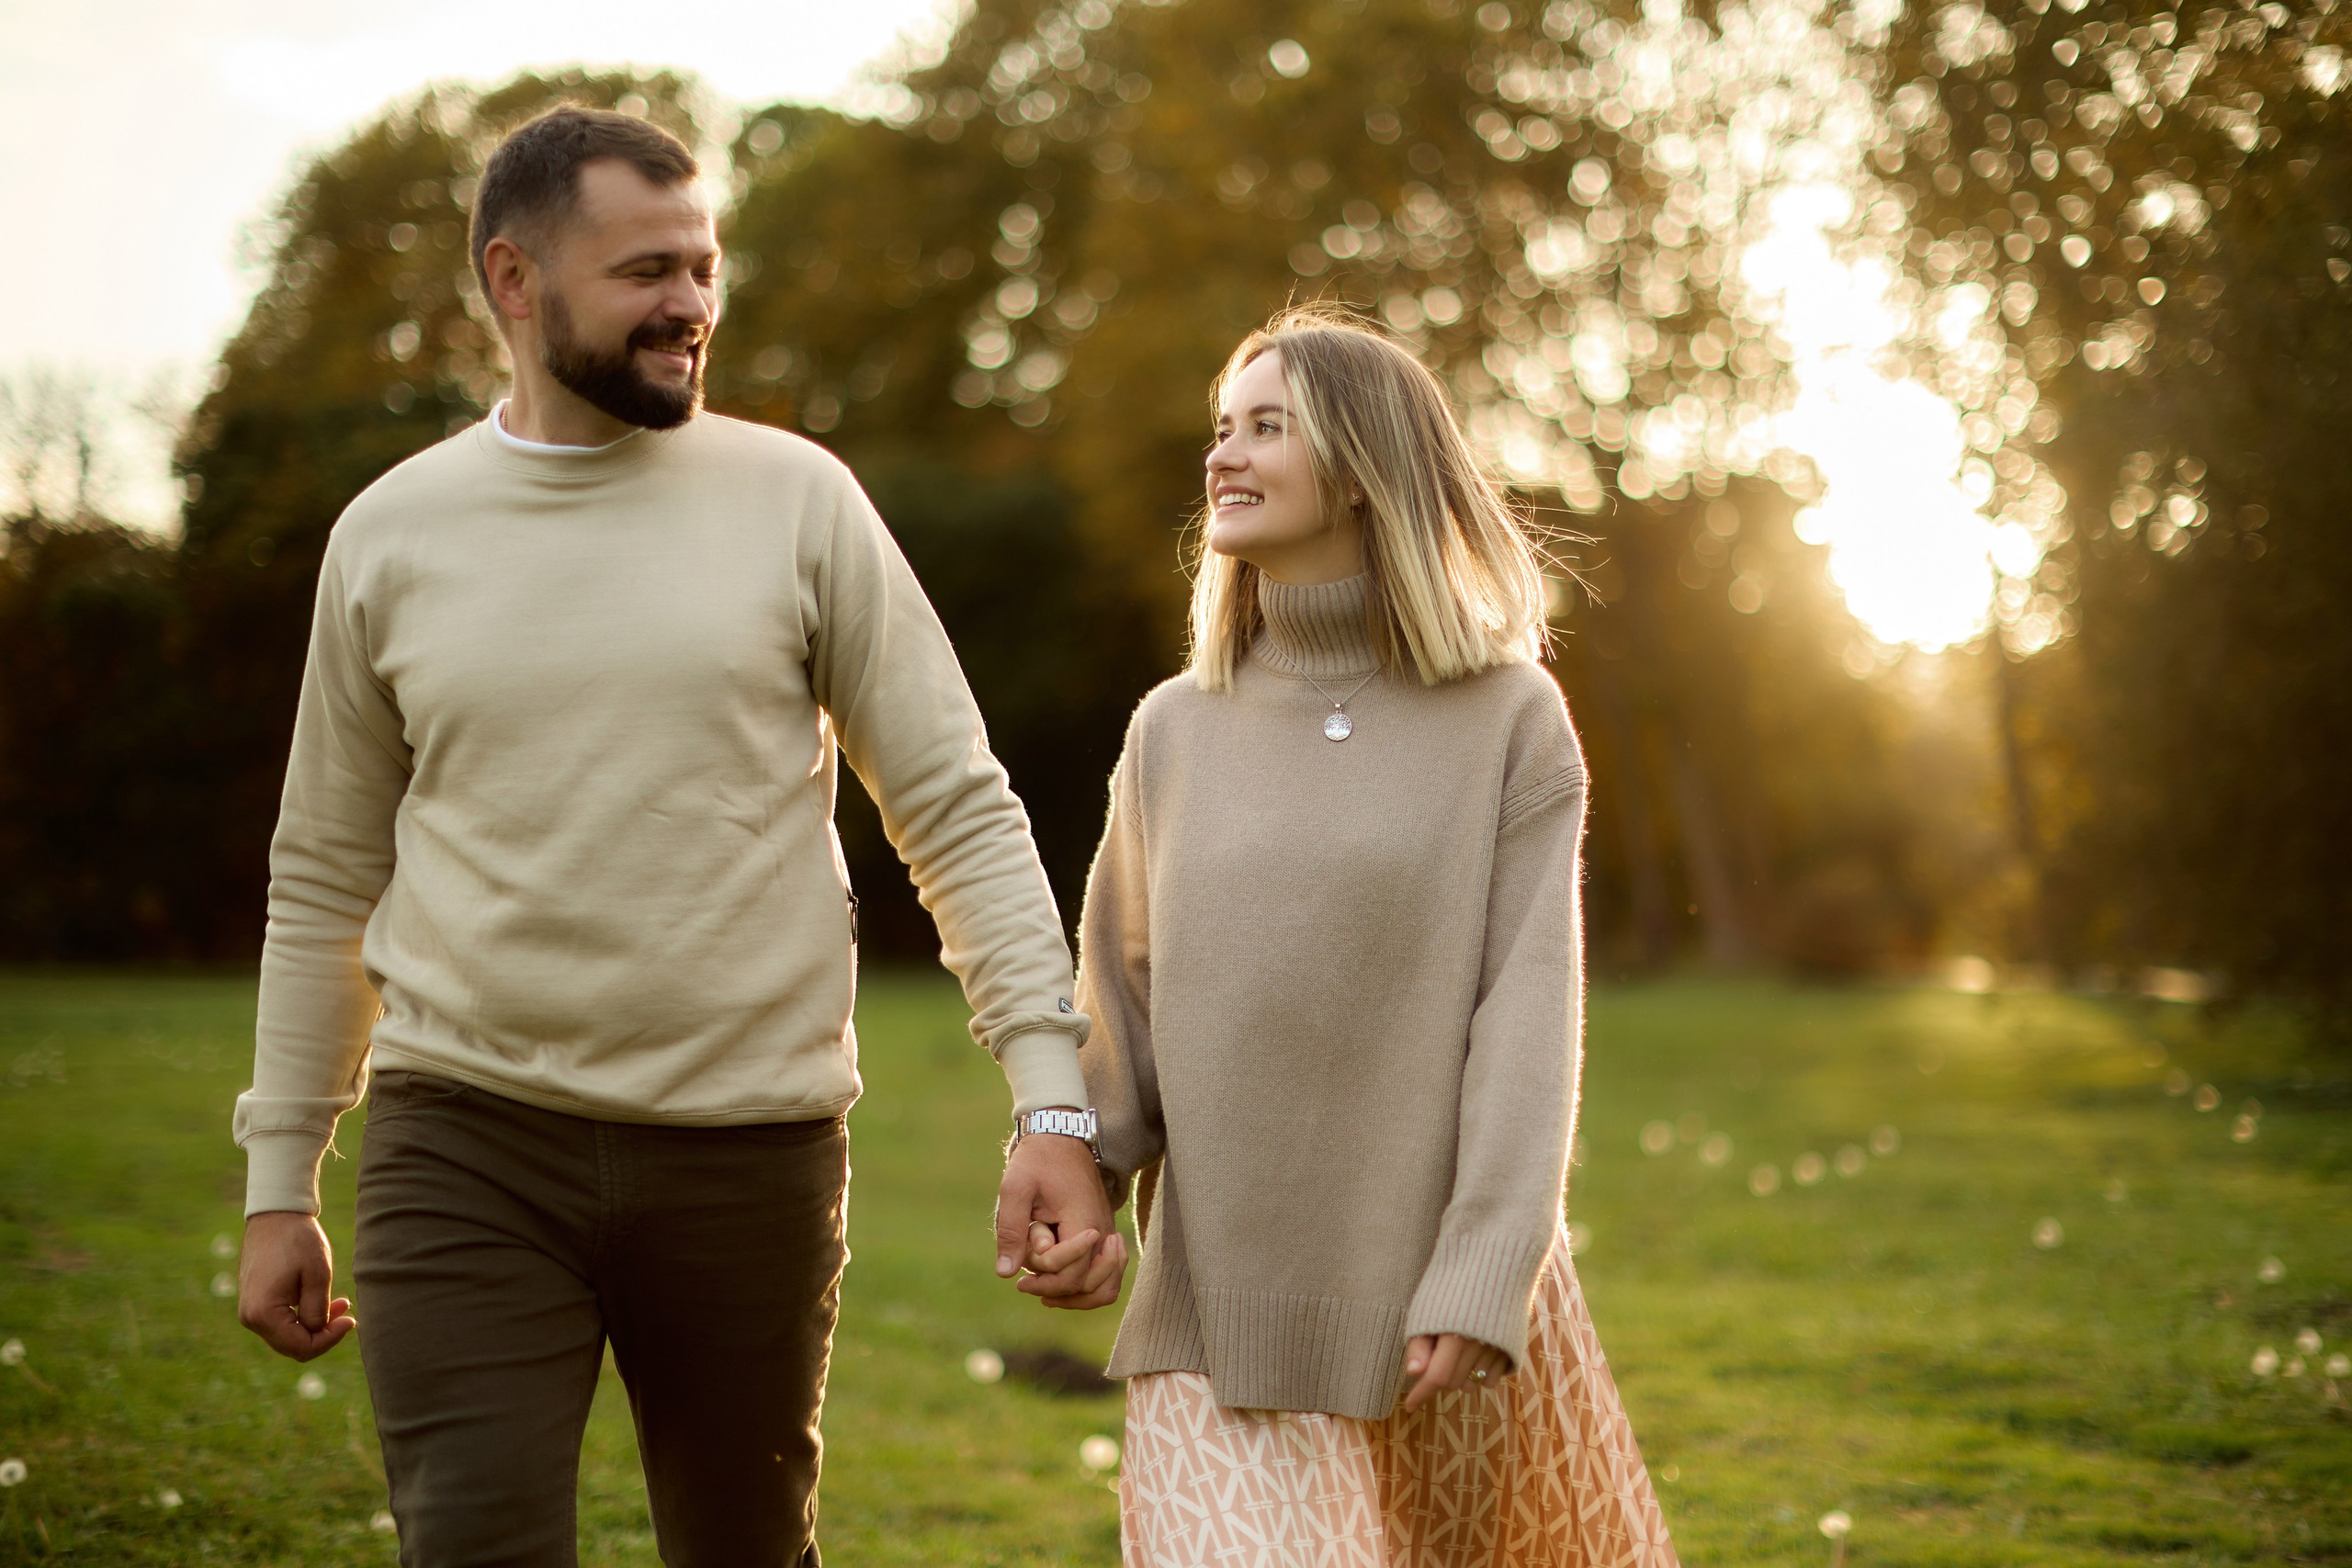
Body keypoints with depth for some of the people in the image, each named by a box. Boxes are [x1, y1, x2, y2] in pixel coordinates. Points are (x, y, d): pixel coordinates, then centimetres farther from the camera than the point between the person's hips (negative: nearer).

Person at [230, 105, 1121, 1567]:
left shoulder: (796, 500, 0)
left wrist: (1057, 1106, -11)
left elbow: (960, 813, -2)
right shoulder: (393, 536, 5)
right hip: (466, 1146, 0)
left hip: (752, 1155, 0)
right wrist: (279, 1182, 12)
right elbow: (326, 879, 12)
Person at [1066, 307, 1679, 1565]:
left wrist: (1481, 1283, -15)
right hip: (1226, 1314, 2)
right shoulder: (1176, 730, 8)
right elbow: (1123, 1015, 11)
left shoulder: (1509, 719, -2)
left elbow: (1529, 1015, -8)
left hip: (1447, 1304, -1)